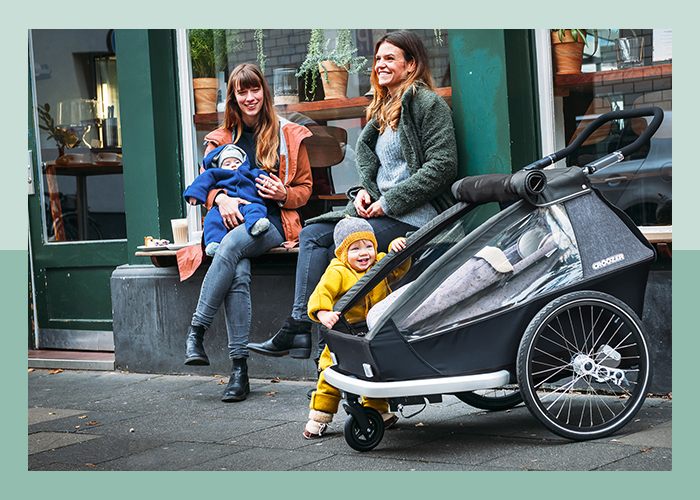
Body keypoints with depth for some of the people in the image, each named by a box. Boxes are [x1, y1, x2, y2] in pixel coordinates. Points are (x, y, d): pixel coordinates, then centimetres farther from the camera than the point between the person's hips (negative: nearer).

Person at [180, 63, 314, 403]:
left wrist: (284, 194, -9)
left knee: (232, 244, -37)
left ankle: (196, 330, -32)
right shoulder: (221, 139, 17)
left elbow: (305, 188, 14)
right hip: (231, 221, 2)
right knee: (238, 275, -32)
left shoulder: (288, 135, 11)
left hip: (273, 223, -2)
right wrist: (221, 198, -7)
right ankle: (239, 368, -33)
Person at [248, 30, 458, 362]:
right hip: (379, 208, 8)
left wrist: (389, 201, -16)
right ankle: (298, 327, -17)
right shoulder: (383, 108, 21)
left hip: (416, 214, -8)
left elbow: (441, 166, -14)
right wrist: (365, 190, 1)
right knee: (313, 234, -9)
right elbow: (366, 154, 24)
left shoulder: (428, 103, -6)